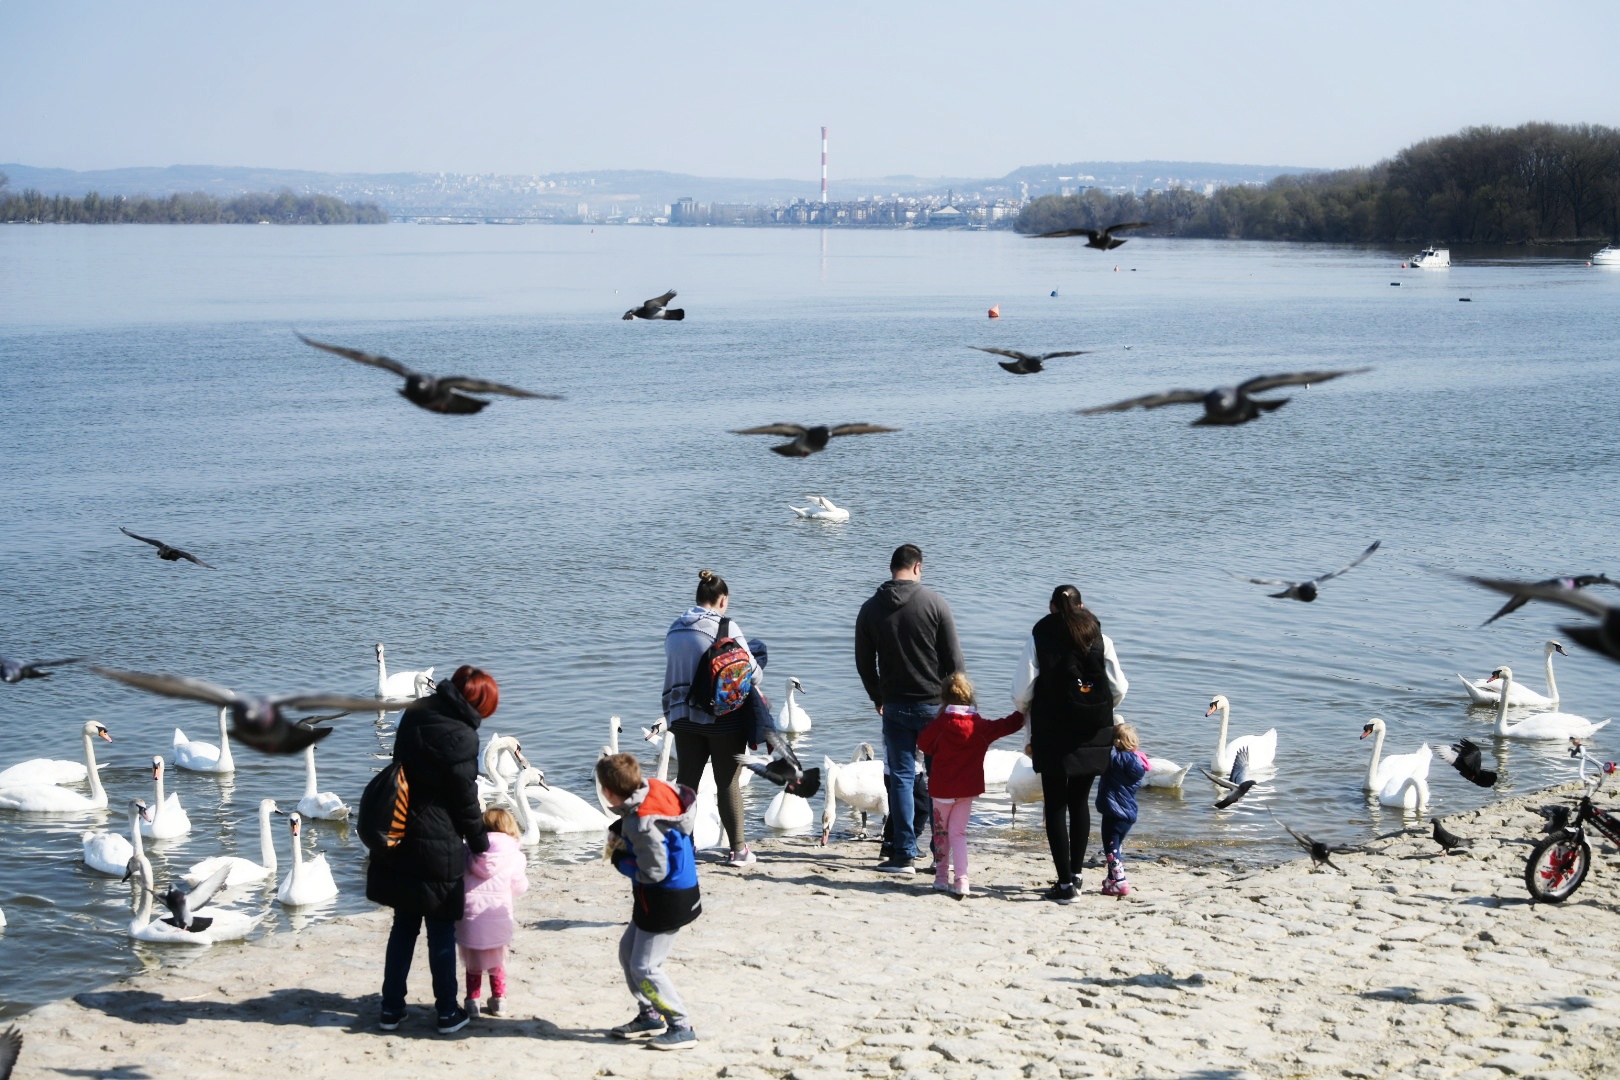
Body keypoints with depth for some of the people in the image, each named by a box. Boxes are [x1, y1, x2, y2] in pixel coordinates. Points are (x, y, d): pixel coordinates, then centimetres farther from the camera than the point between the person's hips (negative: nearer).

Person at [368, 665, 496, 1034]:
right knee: (441, 930, 6)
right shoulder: (460, 736, -19)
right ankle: (448, 1012, 14)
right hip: (437, 847, -7)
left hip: (399, 840, 7)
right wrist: (480, 841, 5)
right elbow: (465, 799, -12)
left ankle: (391, 1008, 20)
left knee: (403, 926, 16)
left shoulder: (415, 713, 4)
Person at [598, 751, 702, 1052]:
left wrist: (618, 858, -9)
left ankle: (682, 1029, 4)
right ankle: (649, 1016, 31)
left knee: (645, 967, -3)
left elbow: (654, 873, -25)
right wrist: (620, 829, 3)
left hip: (666, 900, -10)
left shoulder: (642, 825, -30)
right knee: (628, 951, 20)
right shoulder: (654, 789, -5)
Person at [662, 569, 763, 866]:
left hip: (683, 715, 5)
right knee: (728, 782, 2)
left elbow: (672, 674, 12)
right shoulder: (725, 627, -11)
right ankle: (738, 849, 6)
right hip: (723, 716, -5)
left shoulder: (675, 630, 7)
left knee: (686, 780, 10)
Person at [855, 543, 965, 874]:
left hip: (895, 706, 2)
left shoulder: (871, 609, 1)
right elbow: (954, 659, -6)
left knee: (901, 777, 6)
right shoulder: (934, 603, -7)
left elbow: (864, 662, 8)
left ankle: (904, 855, 3)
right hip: (935, 704, -2)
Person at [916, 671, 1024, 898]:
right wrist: (1023, 713, 26)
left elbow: (924, 745, 2)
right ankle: (961, 881, -9)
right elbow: (1009, 725, 9)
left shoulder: (940, 724, -11)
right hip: (968, 789, 2)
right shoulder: (981, 726, -3)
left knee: (941, 832, 13)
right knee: (958, 833, 6)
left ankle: (942, 878, 19)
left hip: (942, 788, -2)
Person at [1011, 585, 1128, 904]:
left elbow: (1021, 692, -8)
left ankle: (1065, 883, -1)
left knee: (1055, 805, 3)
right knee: (1080, 801, 18)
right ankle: (1076, 872, 24)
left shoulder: (1039, 639, -4)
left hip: (1052, 734, -3)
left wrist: (1029, 717, 13)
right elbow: (1119, 689, -1)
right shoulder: (1100, 639, 1)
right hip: (1093, 734, 3)